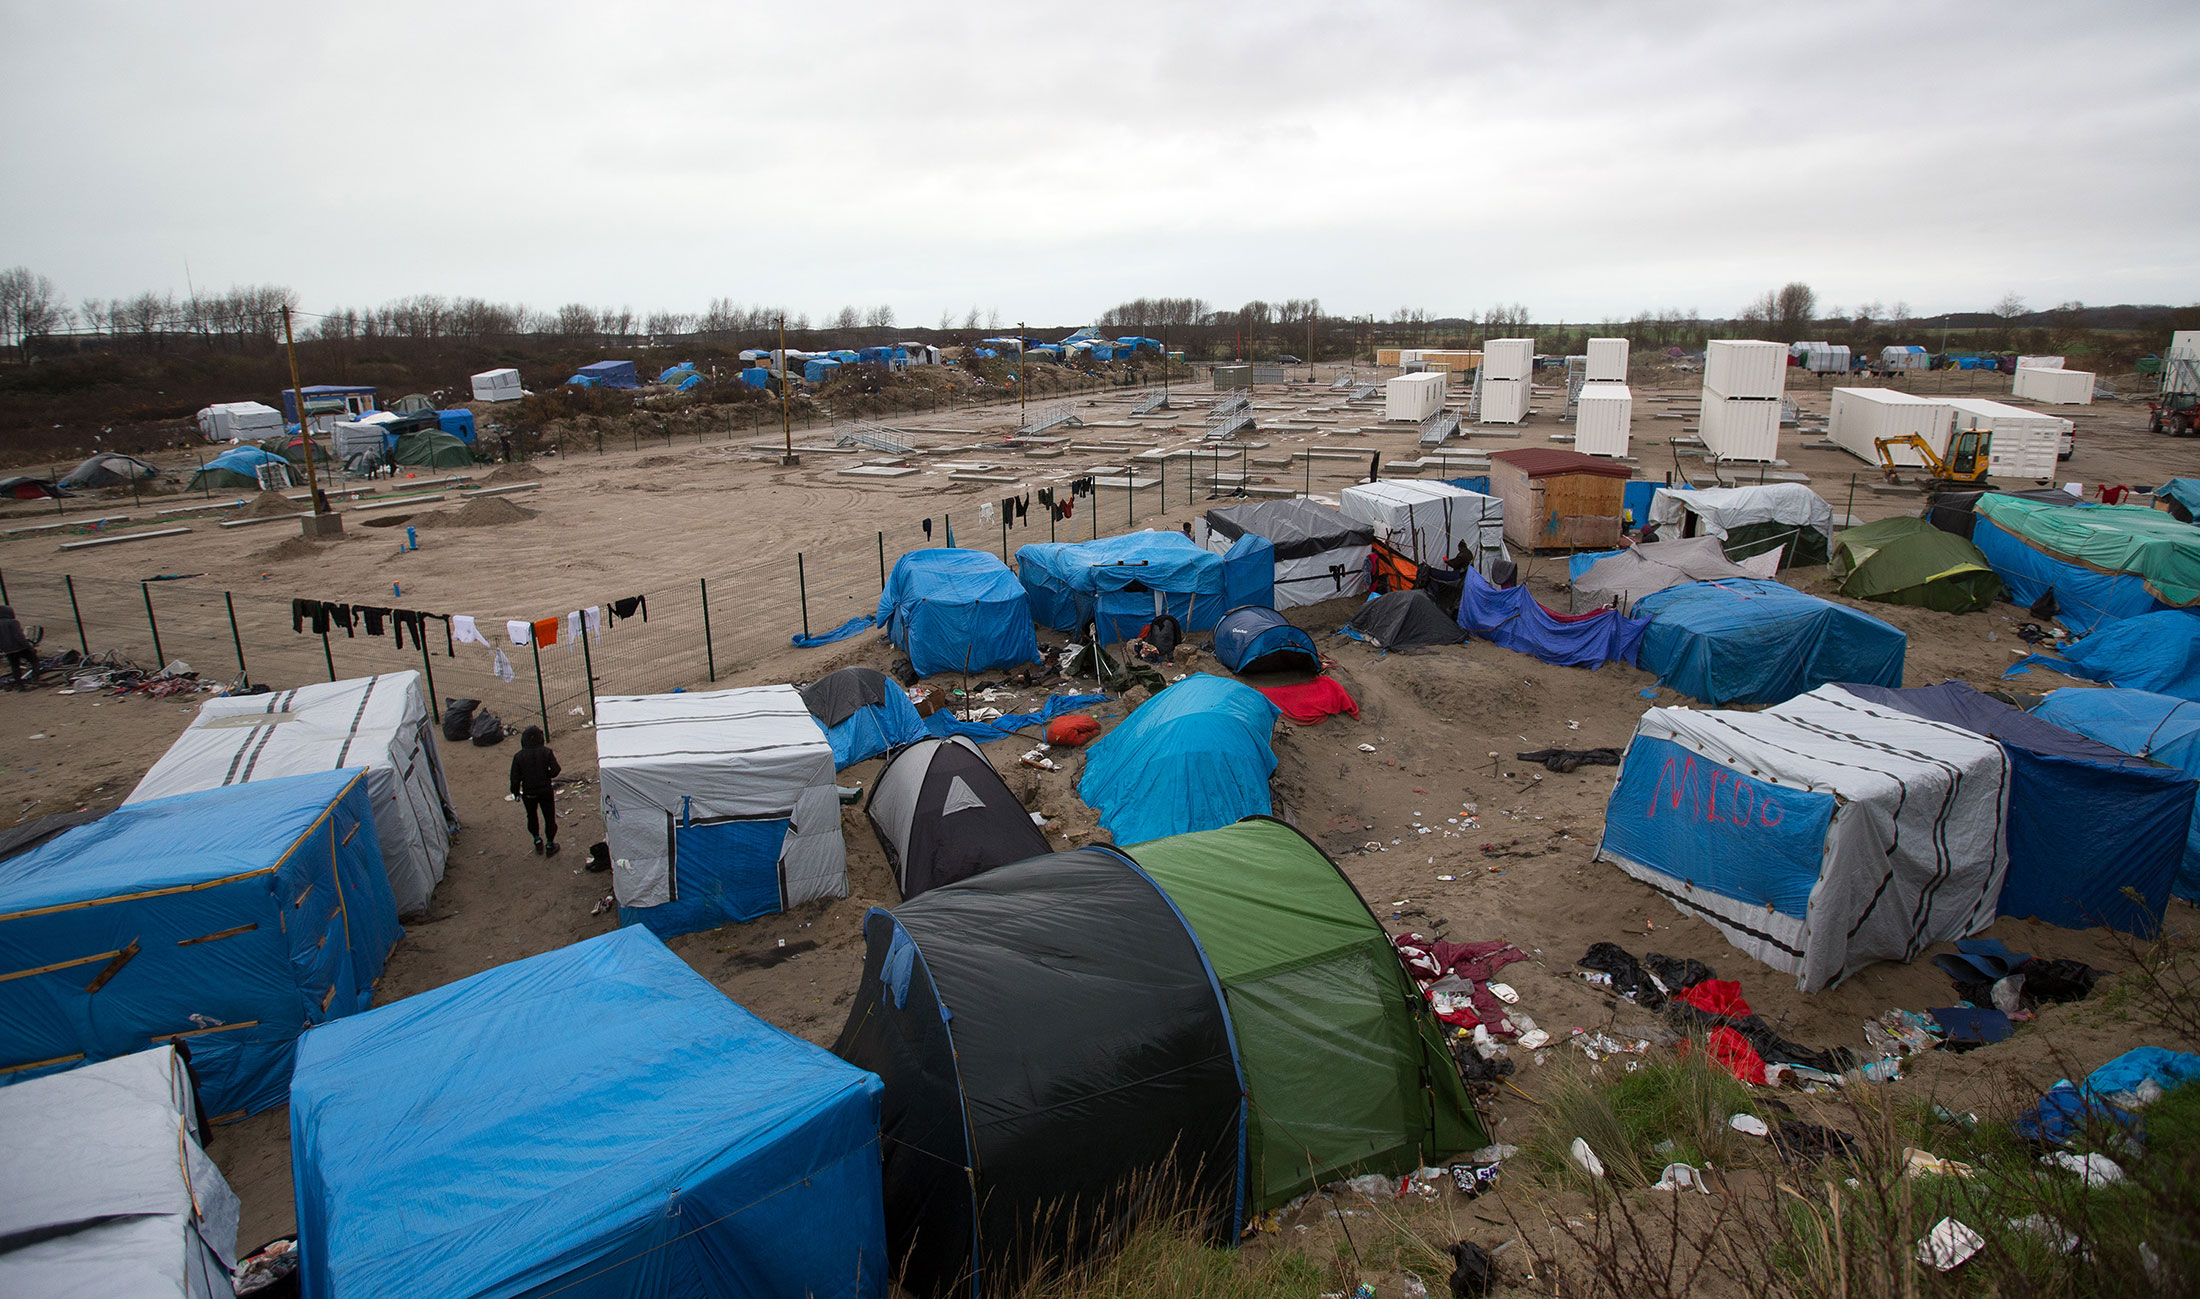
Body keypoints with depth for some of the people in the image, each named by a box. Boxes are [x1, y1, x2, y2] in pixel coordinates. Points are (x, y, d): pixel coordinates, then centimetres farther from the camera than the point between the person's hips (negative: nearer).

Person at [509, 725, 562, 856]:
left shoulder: (518, 756, -10)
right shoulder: (546, 752, -13)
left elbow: (515, 778, -6)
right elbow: (555, 771, -13)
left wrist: (516, 793, 7)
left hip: (528, 793, 1)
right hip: (545, 790, -1)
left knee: (531, 816, 25)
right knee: (549, 817, 12)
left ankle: (537, 840, 25)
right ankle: (550, 844, 17)